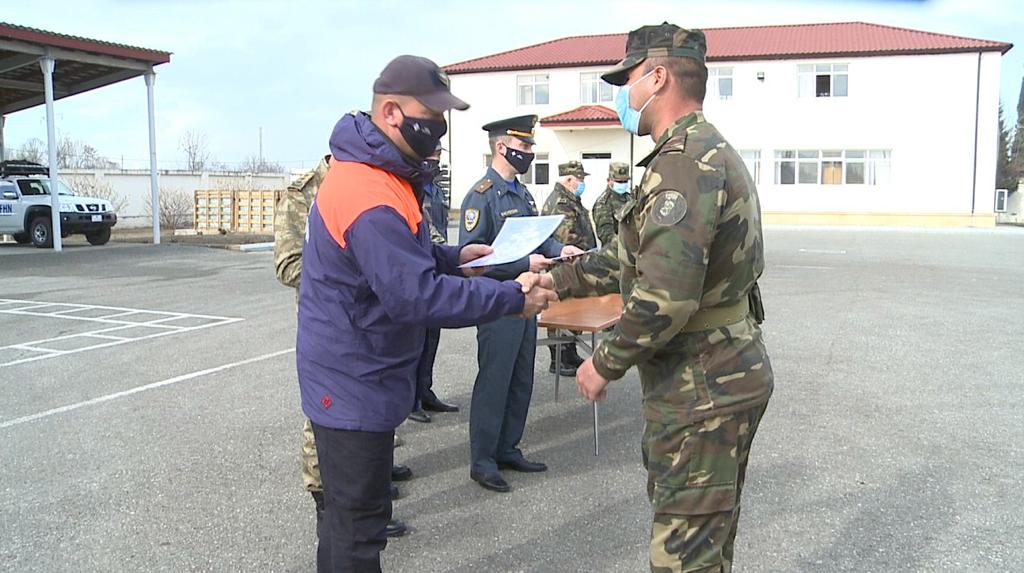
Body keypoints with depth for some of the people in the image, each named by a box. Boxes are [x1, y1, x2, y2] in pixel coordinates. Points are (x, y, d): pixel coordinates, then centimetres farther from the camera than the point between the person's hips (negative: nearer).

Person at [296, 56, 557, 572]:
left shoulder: (375, 171, 8)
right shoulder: (370, 193, -27)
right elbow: (417, 295, -31)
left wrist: (453, 257, 4)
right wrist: (512, 297, -25)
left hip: (357, 376, 11)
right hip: (353, 384, -11)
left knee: (351, 509, 25)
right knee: (358, 521, 3)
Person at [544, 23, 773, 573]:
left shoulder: (684, 163, -20)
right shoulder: (709, 152, 16)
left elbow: (664, 297, -29)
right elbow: (634, 255, 21)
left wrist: (605, 364, -15)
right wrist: (559, 279, 18)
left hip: (702, 390, -11)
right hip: (719, 376, 11)